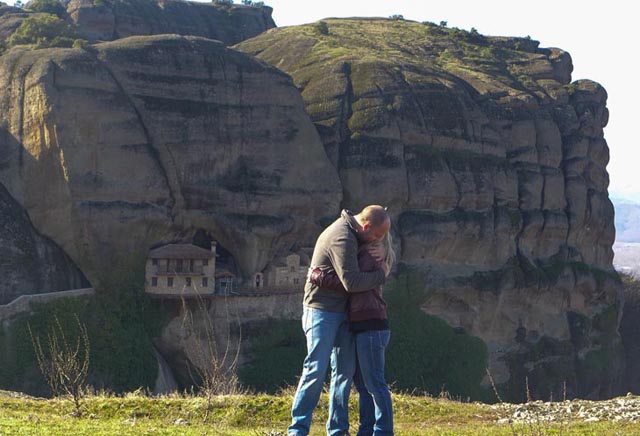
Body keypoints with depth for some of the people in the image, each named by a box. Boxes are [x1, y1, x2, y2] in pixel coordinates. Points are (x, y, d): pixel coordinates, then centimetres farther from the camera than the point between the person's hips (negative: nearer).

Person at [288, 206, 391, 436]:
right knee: (316, 369, -11)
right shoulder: (342, 239, -22)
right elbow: (352, 282, -27)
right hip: (322, 311, -10)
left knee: (345, 369, 7)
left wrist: (374, 254, 5)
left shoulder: (347, 228, 9)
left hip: (340, 312, 10)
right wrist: (381, 275, -13)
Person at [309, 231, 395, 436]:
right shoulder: (362, 254, 19)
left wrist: (318, 277, -12)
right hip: (363, 327, 10)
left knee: (374, 383, -6)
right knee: (361, 382, 12)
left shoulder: (369, 255, -9)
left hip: (371, 326, -10)